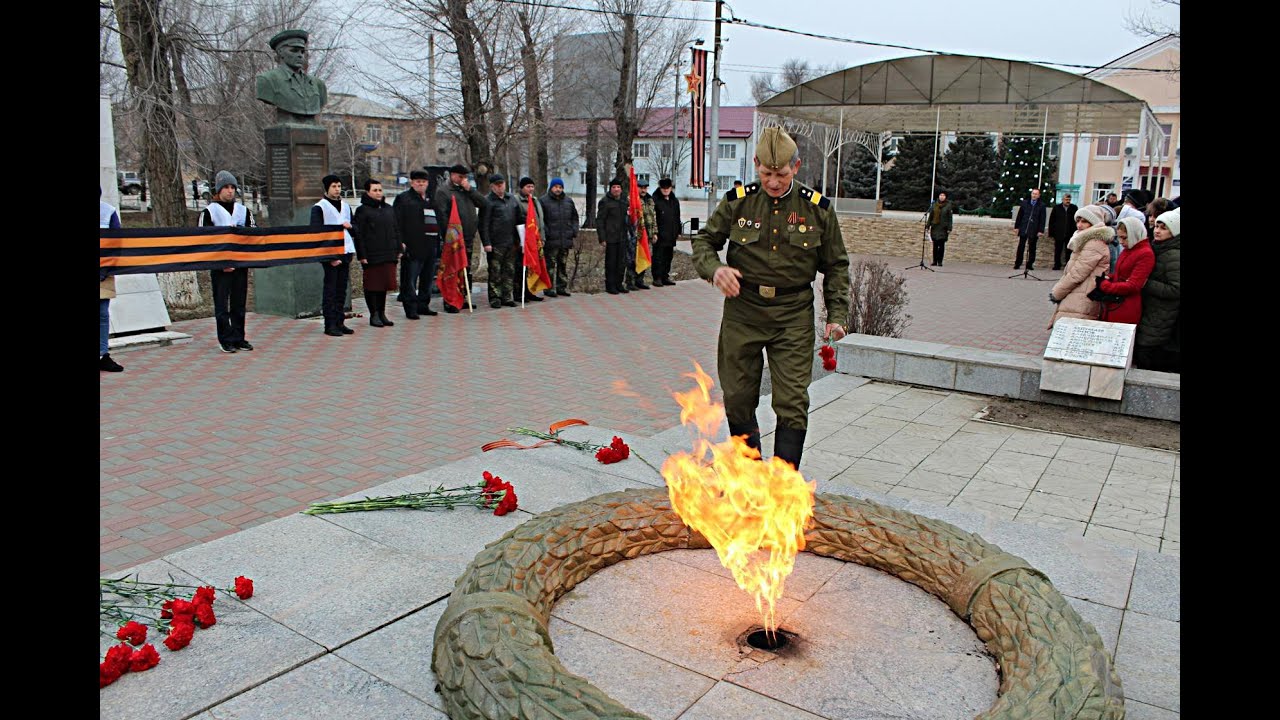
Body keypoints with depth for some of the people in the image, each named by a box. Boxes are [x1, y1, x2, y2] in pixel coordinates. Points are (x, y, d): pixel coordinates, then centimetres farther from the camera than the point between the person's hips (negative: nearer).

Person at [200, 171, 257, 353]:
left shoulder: (244, 211, 13)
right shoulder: (208, 212, 1)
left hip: (241, 264, 4)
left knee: (239, 303, 8)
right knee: (222, 304, -2)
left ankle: (239, 338, 16)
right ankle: (226, 340, 3)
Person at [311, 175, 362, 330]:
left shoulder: (346, 206, 17)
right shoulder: (319, 207, -2)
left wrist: (350, 226, -1)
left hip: (345, 252, 6)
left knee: (342, 289, 9)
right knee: (330, 289, -4)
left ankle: (340, 322, 15)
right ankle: (330, 324, -1)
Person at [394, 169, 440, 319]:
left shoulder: (432, 200, 21)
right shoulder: (403, 199, 0)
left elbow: (438, 221, 26)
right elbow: (397, 222, -7)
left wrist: (439, 243, 19)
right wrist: (401, 242, -16)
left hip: (430, 246, 7)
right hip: (412, 247, -7)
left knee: (427, 278, 11)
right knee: (410, 279, -6)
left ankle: (423, 305, 20)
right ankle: (411, 308, -3)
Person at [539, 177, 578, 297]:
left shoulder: (568, 201, 13)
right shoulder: (543, 201, -3)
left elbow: (574, 217, 21)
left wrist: (574, 231, 8)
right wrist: (543, 235, -13)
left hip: (566, 240, 5)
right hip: (551, 241, -5)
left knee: (563, 265, 11)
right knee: (550, 265, -3)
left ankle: (562, 287, 19)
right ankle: (550, 288, 2)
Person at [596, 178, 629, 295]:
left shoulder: (624, 202, 14)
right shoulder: (604, 202, -6)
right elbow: (599, 221, -8)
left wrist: (628, 234, 18)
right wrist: (602, 239, -14)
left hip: (622, 238, 6)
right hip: (610, 238, -6)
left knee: (621, 262, 9)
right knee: (611, 263, 0)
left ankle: (619, 284, 19)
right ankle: (610, 286, 8)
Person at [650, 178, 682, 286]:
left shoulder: (675, 201, 14)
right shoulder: (655, 200, -6)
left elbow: (677, 217, 21)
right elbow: (652, 217, -11)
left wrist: (678, 232, 16)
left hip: (671, 235, 6)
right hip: (659, 235, -6)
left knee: (668, 256, 11)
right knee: (658, 257, -4)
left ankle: (665, 277, 19)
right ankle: (657, 278, 2)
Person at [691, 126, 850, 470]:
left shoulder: (818, 208, -1)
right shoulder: (737, 202, -2)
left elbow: (835, 266, 8)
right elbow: (704, 241, 8)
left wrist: (837, 315, -1)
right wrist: (714, 269, -15)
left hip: (793, 316, -1)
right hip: (742, 312, 1)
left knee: (792, 403, -5)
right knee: (737, 399, 10)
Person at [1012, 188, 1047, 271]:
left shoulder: (1041, 206, 1)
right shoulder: (1024, 203, 6)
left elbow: (1042, 219, 0)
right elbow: (1019, 216, 8)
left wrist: (1041, 230, -6)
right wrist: (1016, 227, 5)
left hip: (1034, 231, -1)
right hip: (1023, 229, 1)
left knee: (1032, 248, 6)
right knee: (1021, 247, 3)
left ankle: (1030, 264, 11)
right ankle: (1017, 264, 8)